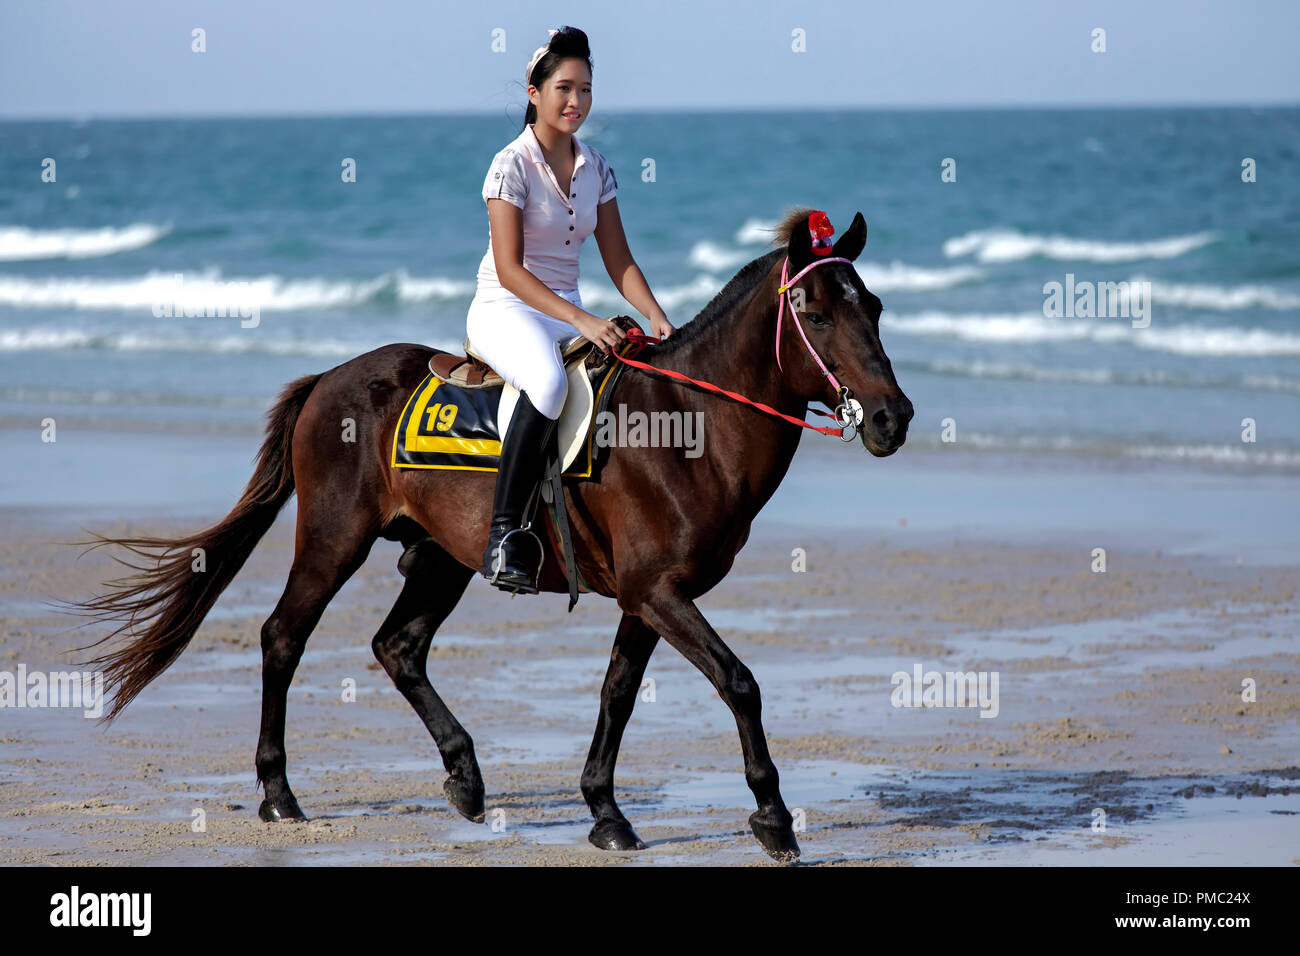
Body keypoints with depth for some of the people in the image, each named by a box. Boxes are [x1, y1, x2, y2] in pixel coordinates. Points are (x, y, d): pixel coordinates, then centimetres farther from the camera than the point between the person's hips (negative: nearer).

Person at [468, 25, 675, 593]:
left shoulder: (595, 168, 10)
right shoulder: (512, 166, -10)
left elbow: (617, 260, 10)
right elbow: (510, 268, -17)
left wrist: (656, 316, -8)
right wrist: (580, 322, -27)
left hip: (568, 311, 7)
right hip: (506, 310, -7)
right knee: (548, 381, -39)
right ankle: (504, 536, -36)